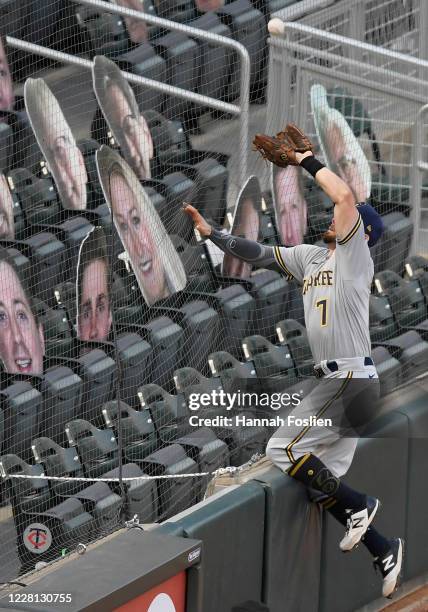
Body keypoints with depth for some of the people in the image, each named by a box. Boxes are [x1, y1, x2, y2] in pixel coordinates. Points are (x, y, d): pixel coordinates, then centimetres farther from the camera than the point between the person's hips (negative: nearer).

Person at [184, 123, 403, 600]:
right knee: (321, 478, 8)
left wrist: (308, 161, -7)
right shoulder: (311, 256, 17)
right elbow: (257, 254, 19)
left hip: (352, 380, -9)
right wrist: (210, 232, 12)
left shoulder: (355, 255, -5)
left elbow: (346, 195, -19)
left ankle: (358, 506, -4)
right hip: (337, 382, 9)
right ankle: (384, 551, 13)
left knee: (283, 449, -11)